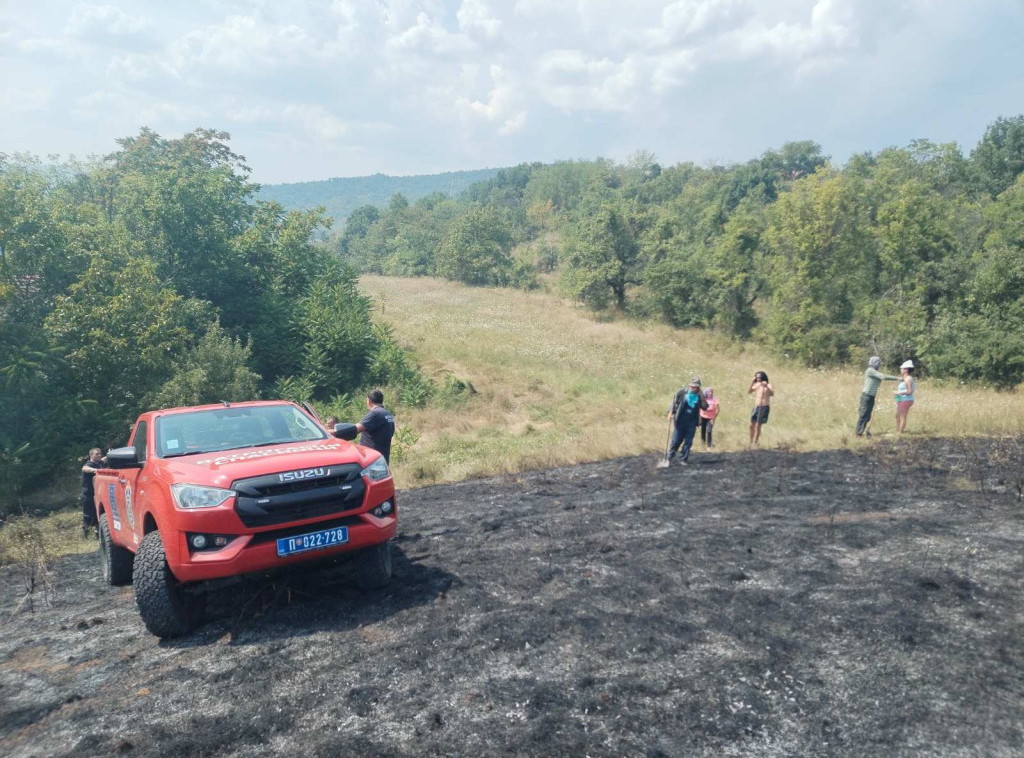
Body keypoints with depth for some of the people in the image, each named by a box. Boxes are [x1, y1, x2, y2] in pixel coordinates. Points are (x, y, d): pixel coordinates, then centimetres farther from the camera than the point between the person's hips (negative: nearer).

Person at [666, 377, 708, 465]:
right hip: (680, 421, -2)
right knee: (676, 440, 3)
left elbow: (705, 407, -7)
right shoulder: (682, 392, -5)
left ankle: (683, 459, 16)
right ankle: (670, 457, 15)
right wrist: (671, 412, -8)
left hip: (692, 423, 2)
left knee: (688, 442, 5)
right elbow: (674, 401, 1)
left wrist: (702, 396, -16)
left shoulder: (699, 396, 1)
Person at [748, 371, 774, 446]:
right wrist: (752, 382, -7)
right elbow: (748, 391, 1)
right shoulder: (757, 385, 10)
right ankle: (751, 442, 15)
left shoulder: (768, 386, -4)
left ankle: (755, 443, 1)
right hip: (756, 407, 5)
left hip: (764, 407, -5)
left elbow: (772, 393, -22)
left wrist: (766, 386, -36)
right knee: (752, 425, 4)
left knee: (758, 426, -6)